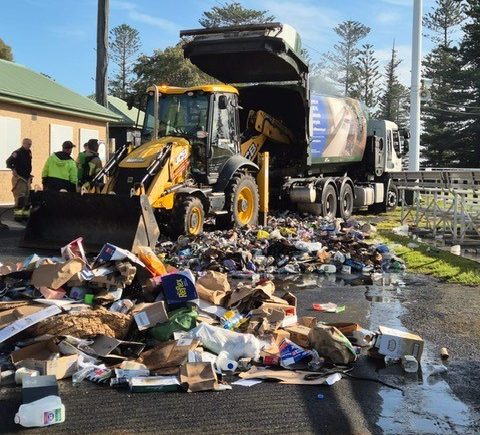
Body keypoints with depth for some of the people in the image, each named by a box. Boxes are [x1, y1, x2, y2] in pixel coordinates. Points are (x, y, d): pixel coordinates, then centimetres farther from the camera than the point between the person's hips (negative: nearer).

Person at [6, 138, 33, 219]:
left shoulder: (29, 152, 11)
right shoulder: (17, 152, -12)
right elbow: (9, 161, -17)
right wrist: (13, 169, -26)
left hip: (27, 178, 8)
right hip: (19, 178, -8)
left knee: (26, 196, 10)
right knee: (20, 196, -12)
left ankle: (25, 212, 17)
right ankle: (17, 212, -10)